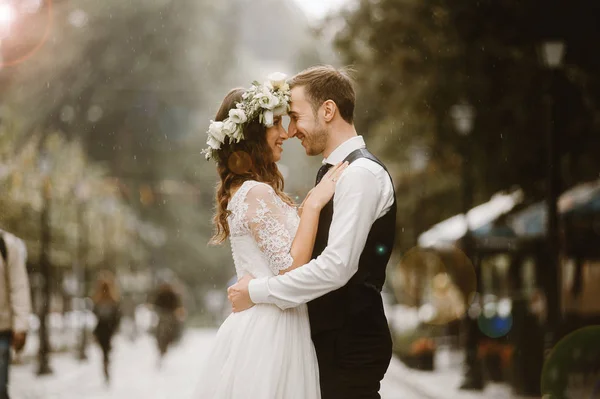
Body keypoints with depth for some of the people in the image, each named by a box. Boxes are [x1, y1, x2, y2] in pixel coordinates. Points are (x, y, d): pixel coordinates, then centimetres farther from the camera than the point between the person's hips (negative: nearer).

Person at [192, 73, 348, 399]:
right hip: (270, 333, -10)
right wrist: (314, 203, -16)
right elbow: (291, 268, -20)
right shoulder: (257, 192, -15)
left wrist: (307, 206, 10)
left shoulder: (241, 190, 14)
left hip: (256, 327, 10)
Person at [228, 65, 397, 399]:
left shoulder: (362, 173, -15)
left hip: (350, 345, -9)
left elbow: (337, 267, -23)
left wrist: (258, 291, -15)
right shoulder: (334, 171, 15)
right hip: (330, 337, 9)